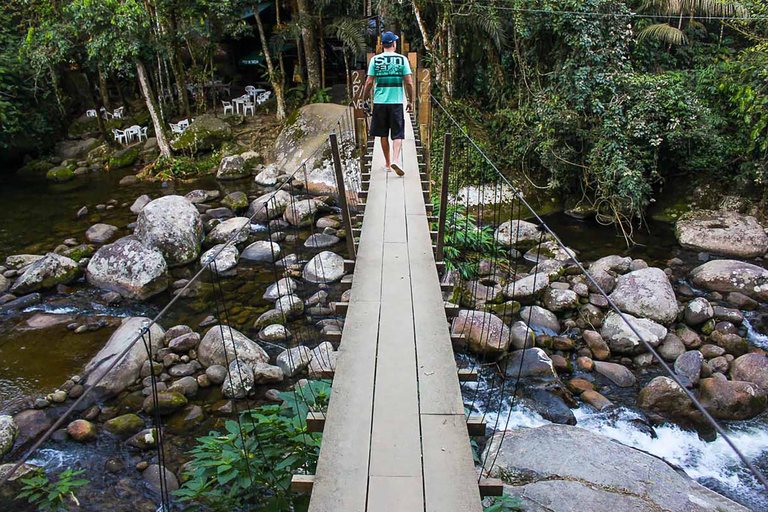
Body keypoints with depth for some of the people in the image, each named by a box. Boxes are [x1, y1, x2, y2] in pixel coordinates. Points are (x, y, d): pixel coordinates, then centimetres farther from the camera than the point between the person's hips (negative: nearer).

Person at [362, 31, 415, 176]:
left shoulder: (375, 60, 1)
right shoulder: (402, 59, 0)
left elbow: (369, 82, -2)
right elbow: (409, 83, -3)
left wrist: (364, 99, 8)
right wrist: (411, 101, 6)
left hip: (379, 101, 1)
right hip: (396, 102, -1)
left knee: (383, 134, 12)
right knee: (397, 134, 2)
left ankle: (388, 163, 19)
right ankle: (395, 160, -19)